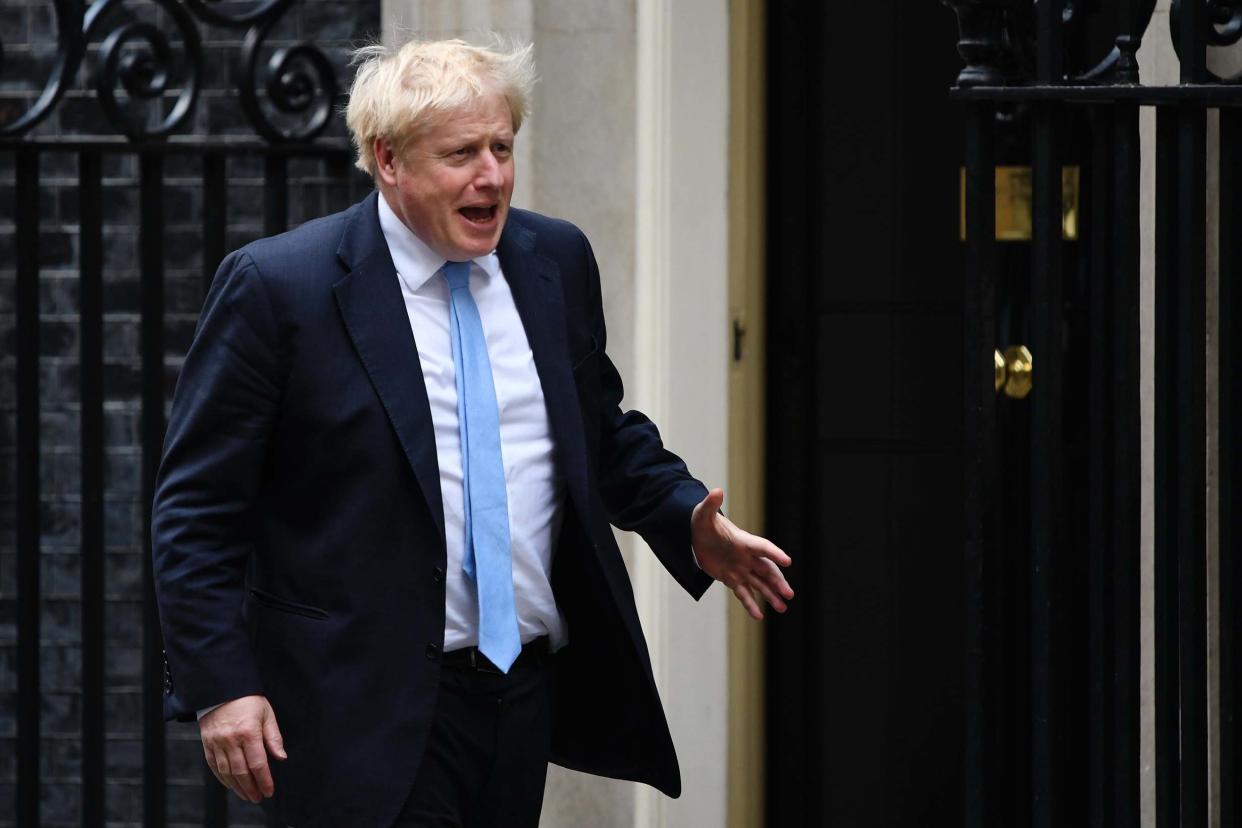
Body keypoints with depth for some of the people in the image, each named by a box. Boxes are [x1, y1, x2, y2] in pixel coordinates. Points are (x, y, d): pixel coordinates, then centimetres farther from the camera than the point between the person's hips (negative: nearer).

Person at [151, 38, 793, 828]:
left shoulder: (557, 261, 8)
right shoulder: (278, 287, -8)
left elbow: (603, 435, 22)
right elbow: (197, 509, -7)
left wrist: (688, 522, 3)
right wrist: (221, 687, -14)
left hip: (527, 694, 6)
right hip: (368, 706, -6)